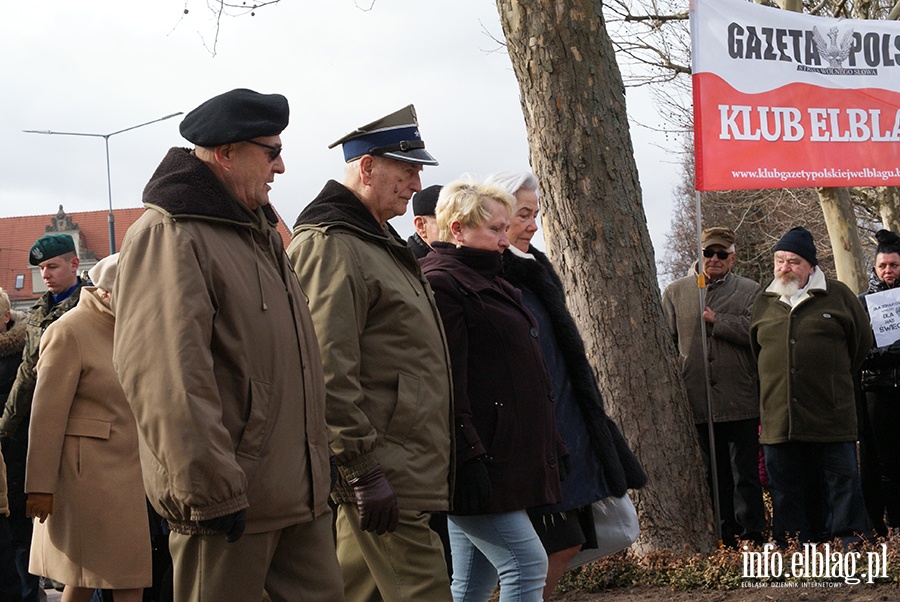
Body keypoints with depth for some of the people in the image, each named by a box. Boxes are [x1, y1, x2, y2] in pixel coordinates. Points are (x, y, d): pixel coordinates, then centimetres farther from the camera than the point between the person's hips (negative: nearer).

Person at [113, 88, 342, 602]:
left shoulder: (260, 232, 18)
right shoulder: (168, 236, -13)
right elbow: (167, 381, -22)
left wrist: (321, 450, 23)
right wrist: (211, 491, -24)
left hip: (303, 494, 9)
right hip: (232, 503, -9)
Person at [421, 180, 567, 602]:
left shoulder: (486, 283, 22)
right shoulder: (441, 285, -11)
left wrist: (551, 447, 24)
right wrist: (468, 457, -25)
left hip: (509, 454, 10)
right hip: (480, 464, -10)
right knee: (527, 564, -11)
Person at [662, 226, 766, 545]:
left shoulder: (749, 291, 5)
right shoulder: (676, 292, 10)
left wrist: (716, 320, -13)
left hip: (739, 401, -2)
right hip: (697, 401, 2)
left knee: (745, 474, 2)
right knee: (713, 476, 9)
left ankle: (751, 536, 8)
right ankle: (724, 538, 16)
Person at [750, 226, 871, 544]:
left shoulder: (838, 296, 3)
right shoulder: (763, 303, 12)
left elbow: (862, 340, 10)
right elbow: (754, 349, 22)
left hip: (830, 416, -3)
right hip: (778, 418, 3)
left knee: (841, 482, 1)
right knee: (786, 489, 7)